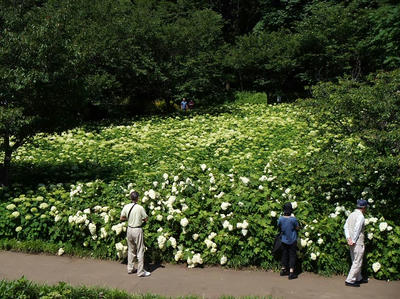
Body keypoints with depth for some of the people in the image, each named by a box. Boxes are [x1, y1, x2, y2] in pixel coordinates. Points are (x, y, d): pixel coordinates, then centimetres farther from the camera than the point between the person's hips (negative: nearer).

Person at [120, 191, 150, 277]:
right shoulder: (140, 208, -16)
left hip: (129, 229, 5)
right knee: (140, 251, 3)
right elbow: (145, 219, -8)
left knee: (131, 250, 19)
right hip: (137, 230, -5)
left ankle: (130, 268, 27)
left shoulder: (126, 207, -4)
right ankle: (141, 271, 6)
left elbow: (121, 218, 4)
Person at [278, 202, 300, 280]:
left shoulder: (281, 218, -10)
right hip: (292, 240, -4)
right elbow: (297, 228, -6)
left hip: (284, 240, 4)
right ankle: (291, 273, 1)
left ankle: (283, 270, 26)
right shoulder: (293, 219, -20)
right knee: (292, 255, 3)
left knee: (284, 254, 17)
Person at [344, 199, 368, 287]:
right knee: (357, 262, -2)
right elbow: (357, 230, -21)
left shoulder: (351, 215, 10)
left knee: (355, 261, 18)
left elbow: (346, 226, 4)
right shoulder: (360, 216, -15)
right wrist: (353, 241, -15)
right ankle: (349, 280, -2)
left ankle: (358, 278, 30)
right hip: (358, 243, -9)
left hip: (352, 242, 9)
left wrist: (348, 238, -4)